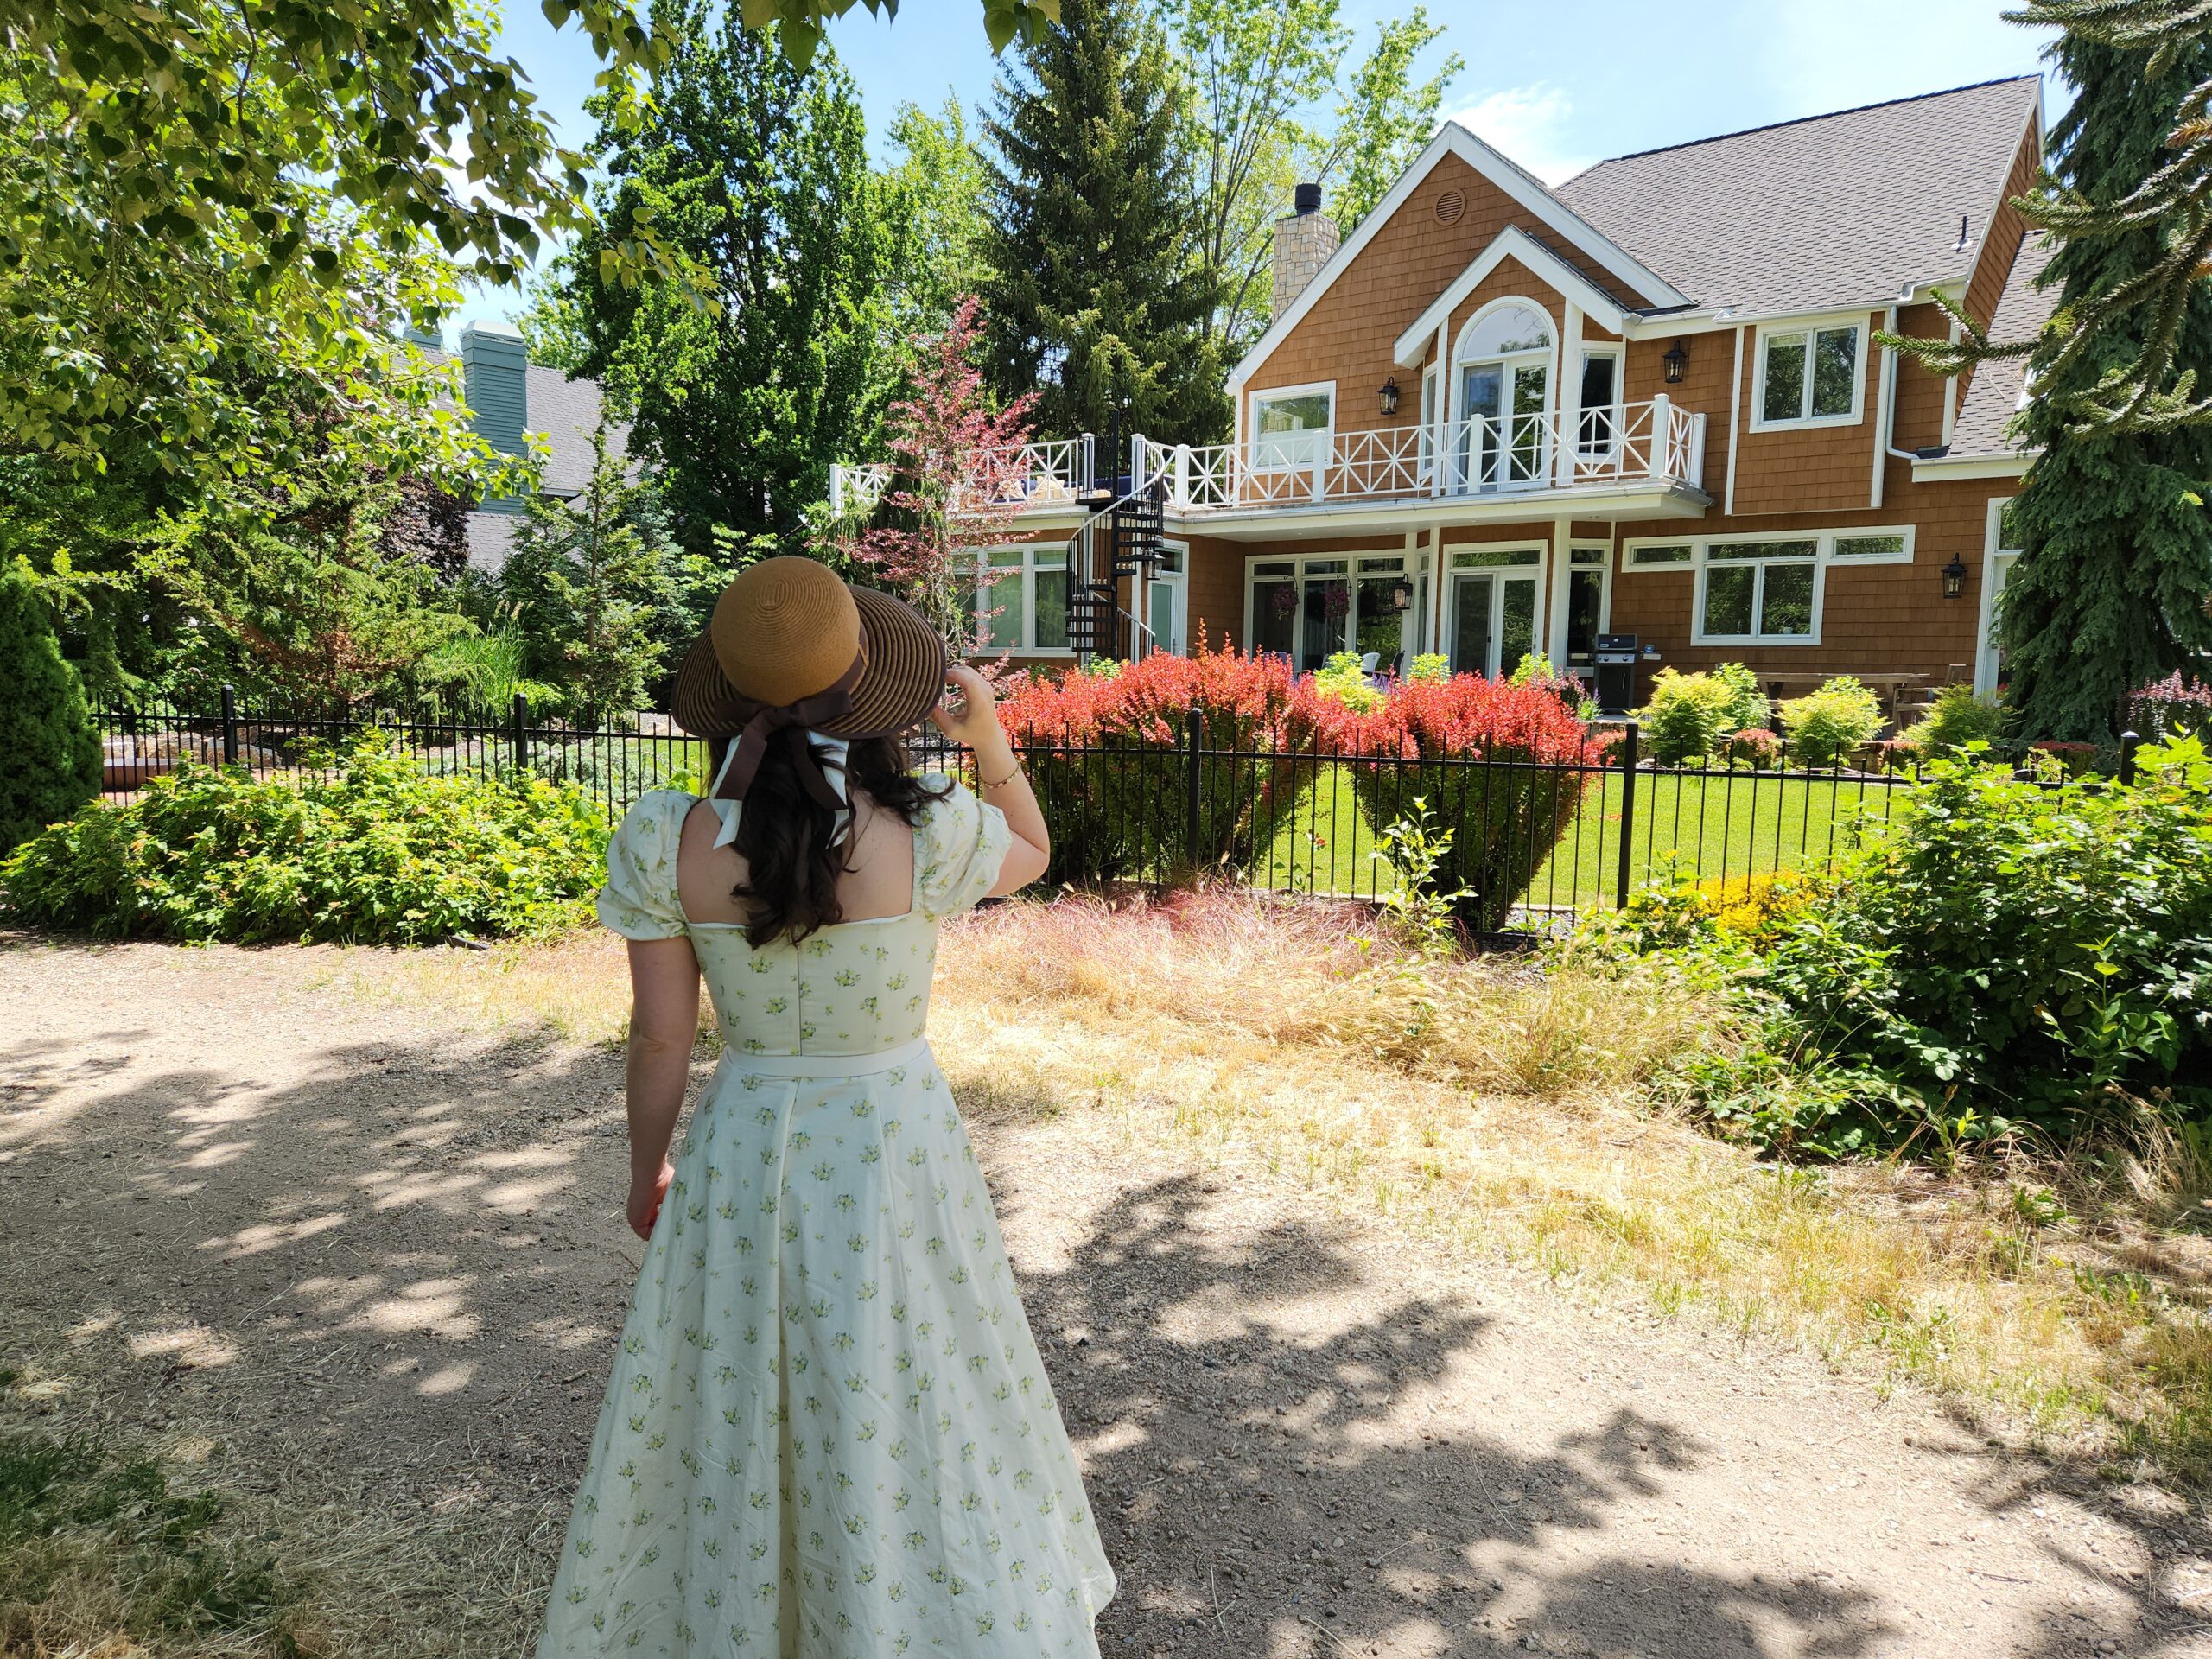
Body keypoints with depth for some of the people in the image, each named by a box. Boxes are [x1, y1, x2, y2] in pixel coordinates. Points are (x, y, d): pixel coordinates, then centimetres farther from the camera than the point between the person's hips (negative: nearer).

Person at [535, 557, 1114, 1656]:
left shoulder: (662, 841, -16)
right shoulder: (930, 832, -21)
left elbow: (660, 1039, -5)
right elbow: (1033, 853, 2)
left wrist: (647, 1170, 10)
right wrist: (990, 744, 6)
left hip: (743, 1150, 2)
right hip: (893, 1146, -2)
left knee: (728, 1424, 23)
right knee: (902, 1421, 20)